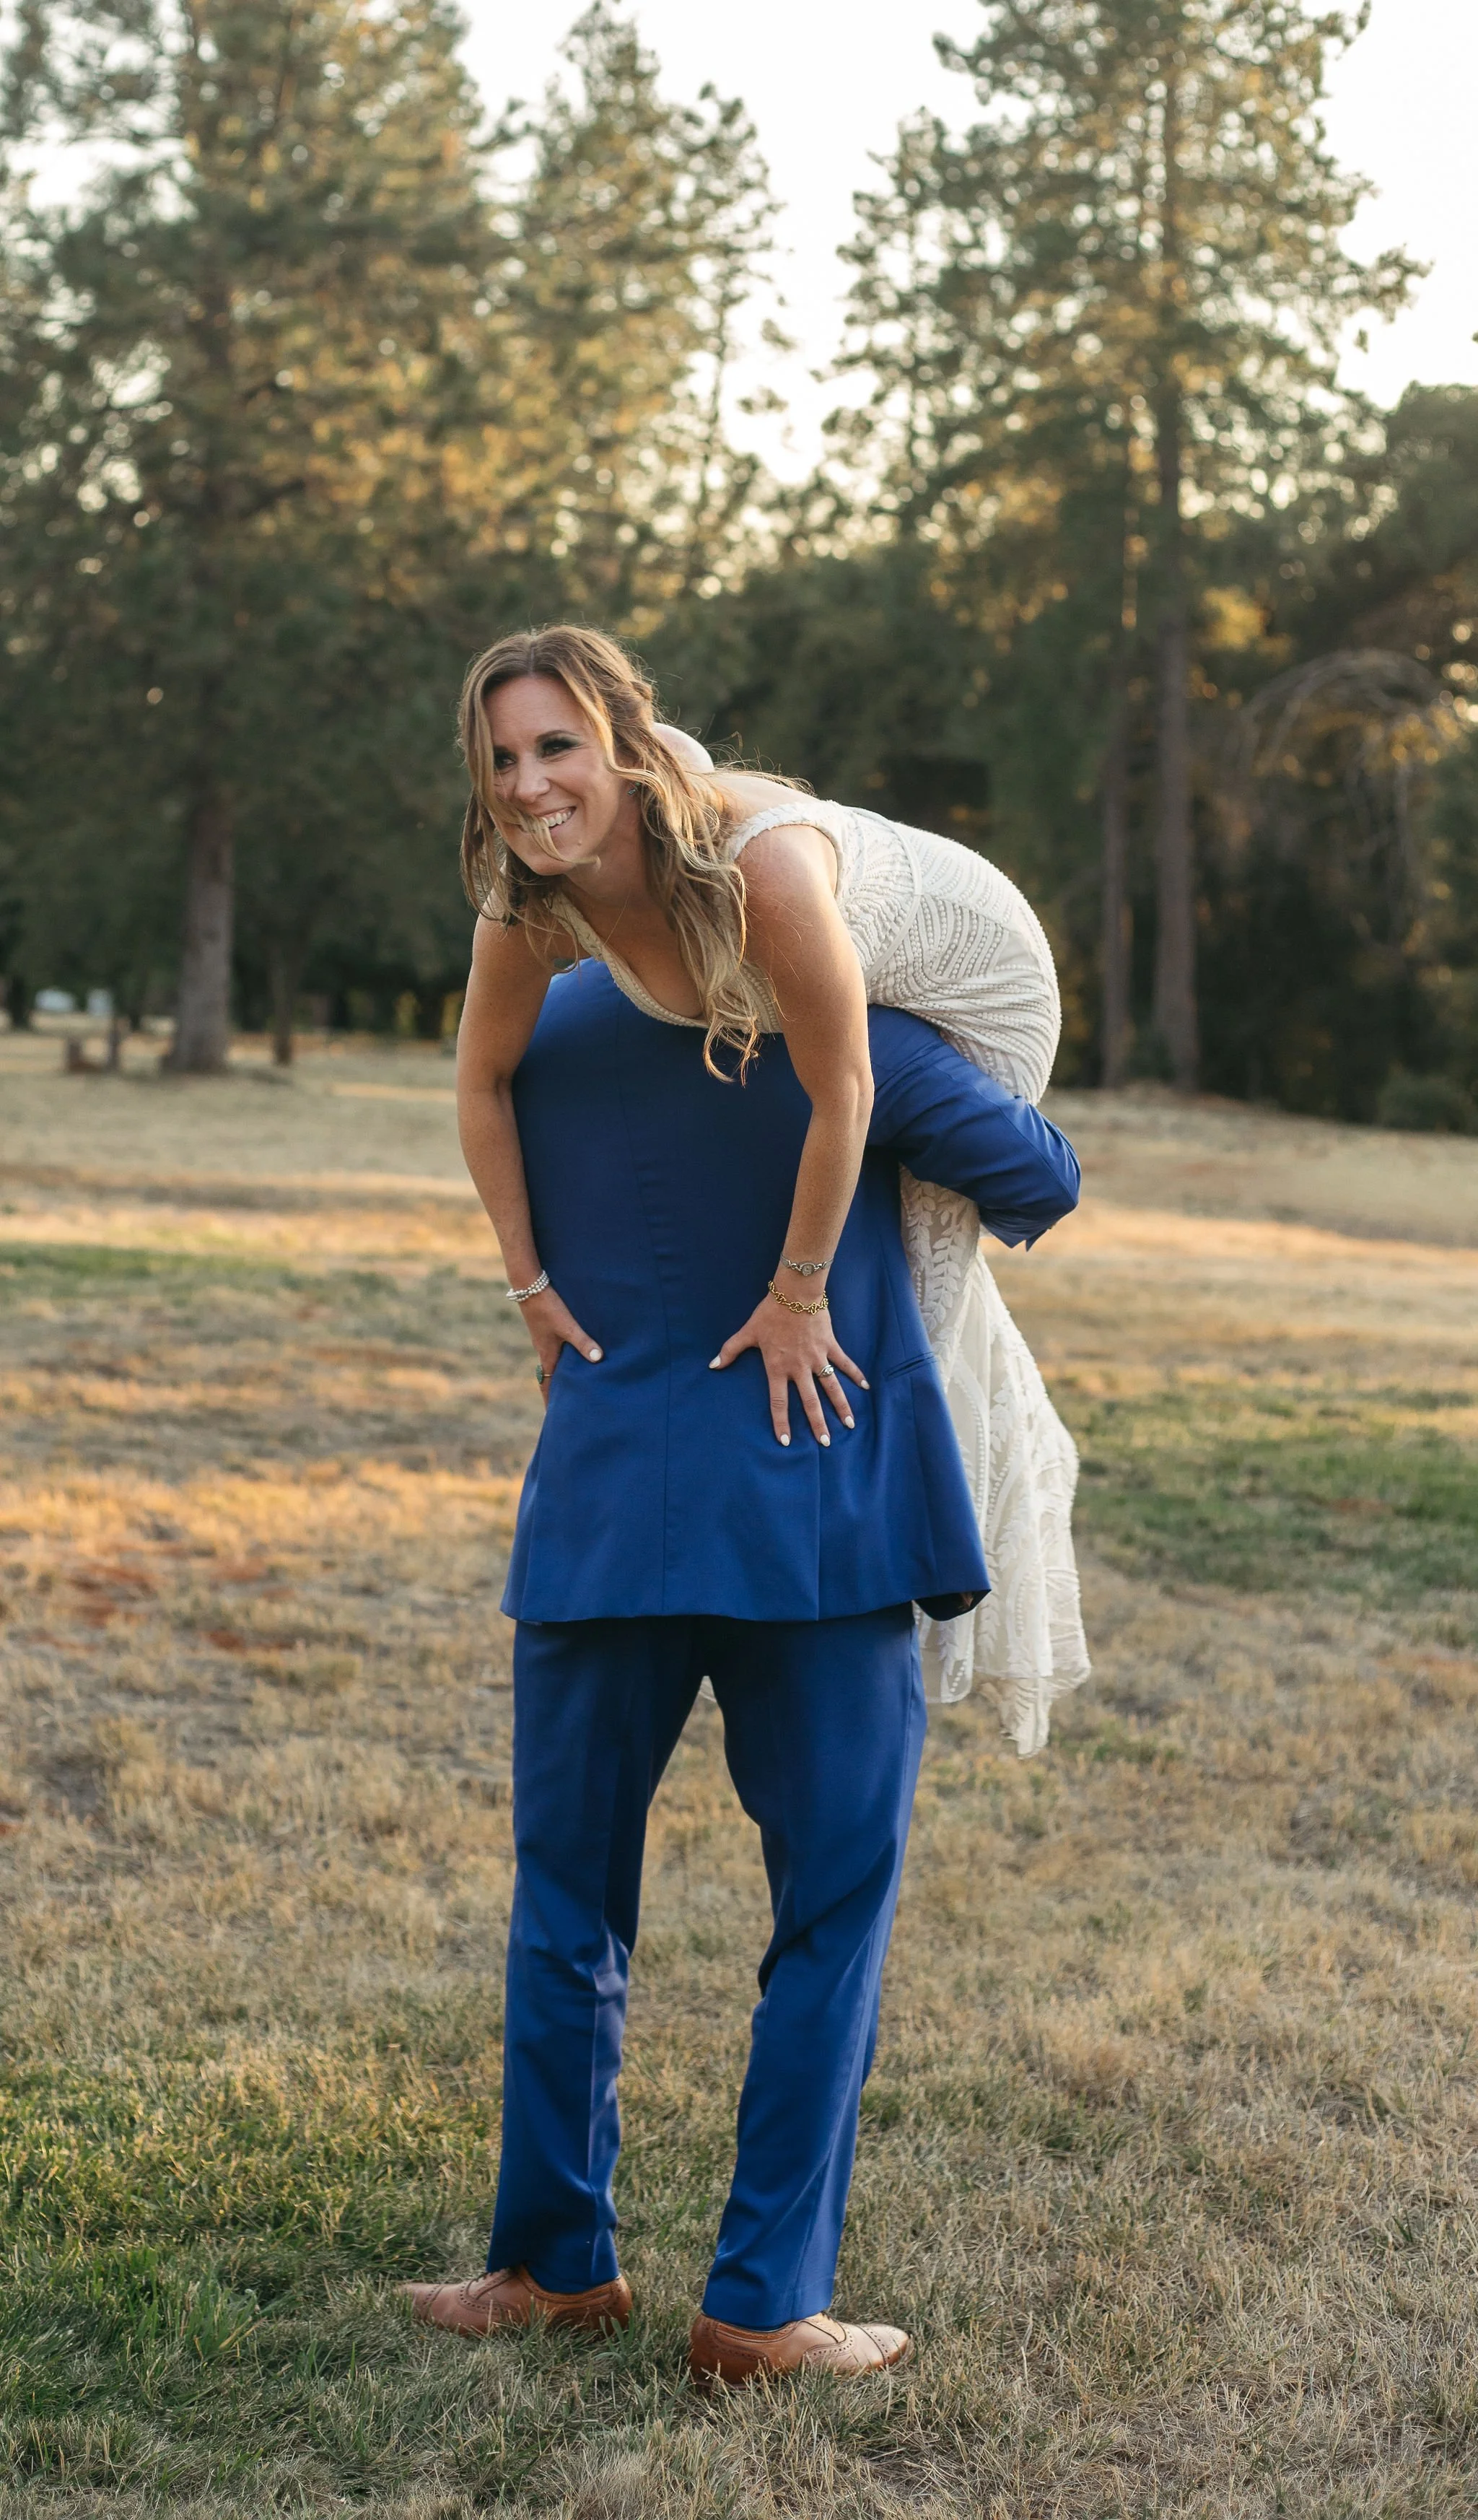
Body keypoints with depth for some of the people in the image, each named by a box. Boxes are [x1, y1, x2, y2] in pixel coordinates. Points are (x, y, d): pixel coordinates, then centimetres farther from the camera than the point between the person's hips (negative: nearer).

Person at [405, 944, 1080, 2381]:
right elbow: (1037, 1175, 1)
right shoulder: (836, 1040, -8)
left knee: (567, 1908, 15)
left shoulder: (537, 1033, 3)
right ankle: (762, 2303, 9)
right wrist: (1005, 1221, 24)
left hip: (600, 1522, 3)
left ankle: (558, 2260, 25)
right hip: (816, 1528, -3)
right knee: (829, 1922, 8)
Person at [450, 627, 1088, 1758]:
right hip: (766, 987, 6)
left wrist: (800, 1291, -21)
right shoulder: (530, 906, -28)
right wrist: (531, 1283, -7)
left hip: (970, 978, -6)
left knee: (914, 1275, 0)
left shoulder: (761, 866, -46)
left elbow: (842, 1099, -33)